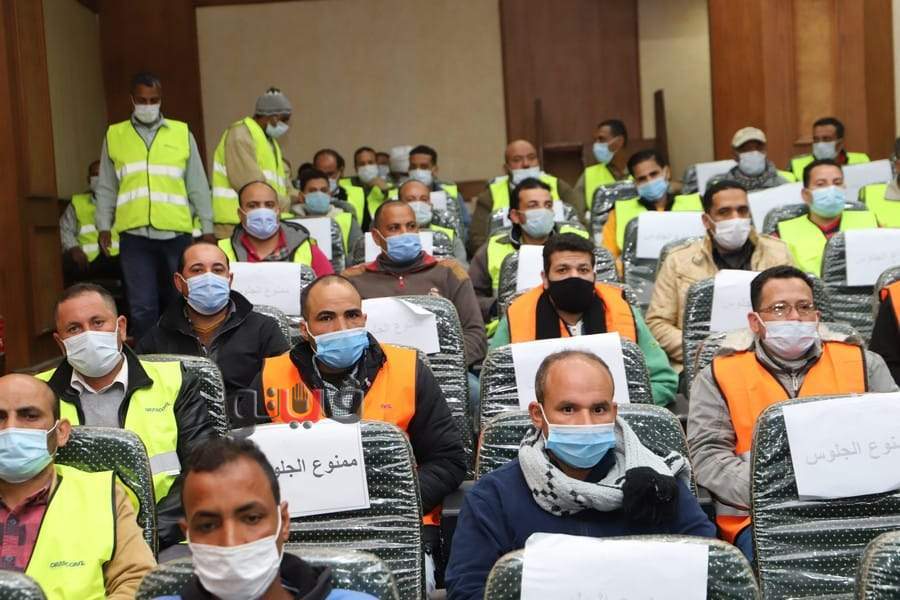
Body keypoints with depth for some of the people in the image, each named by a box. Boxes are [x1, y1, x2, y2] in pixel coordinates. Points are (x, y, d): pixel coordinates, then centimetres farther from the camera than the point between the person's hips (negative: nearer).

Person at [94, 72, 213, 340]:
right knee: (142, 306, -1)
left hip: (176, 232, 1)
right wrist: (103, 226, 3)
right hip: (134, 234, 0)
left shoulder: (182, 133, 8)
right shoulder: (114, 135, 9)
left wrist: (207, 227, 4)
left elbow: (197, 185, 8)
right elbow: (106, 188, 11)